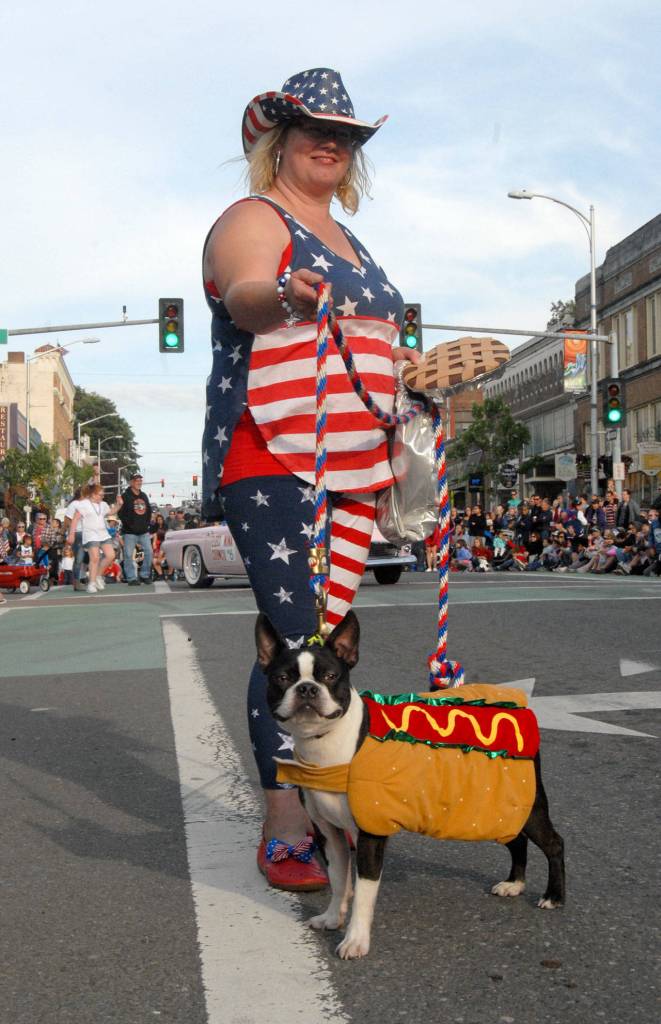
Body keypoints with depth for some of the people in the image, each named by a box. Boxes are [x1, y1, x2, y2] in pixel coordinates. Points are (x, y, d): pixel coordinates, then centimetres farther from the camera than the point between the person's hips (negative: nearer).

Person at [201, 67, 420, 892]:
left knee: (330, 638, 7)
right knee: (292, 637, -13)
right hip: (271, 461, -8)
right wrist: (285, 296, -43)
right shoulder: (254, 219, 0)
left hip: (352, 467, 8)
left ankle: (313, 808, 18)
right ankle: (281, 833, -5)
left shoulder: (347, 241, 26)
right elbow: (244, 298, -22)